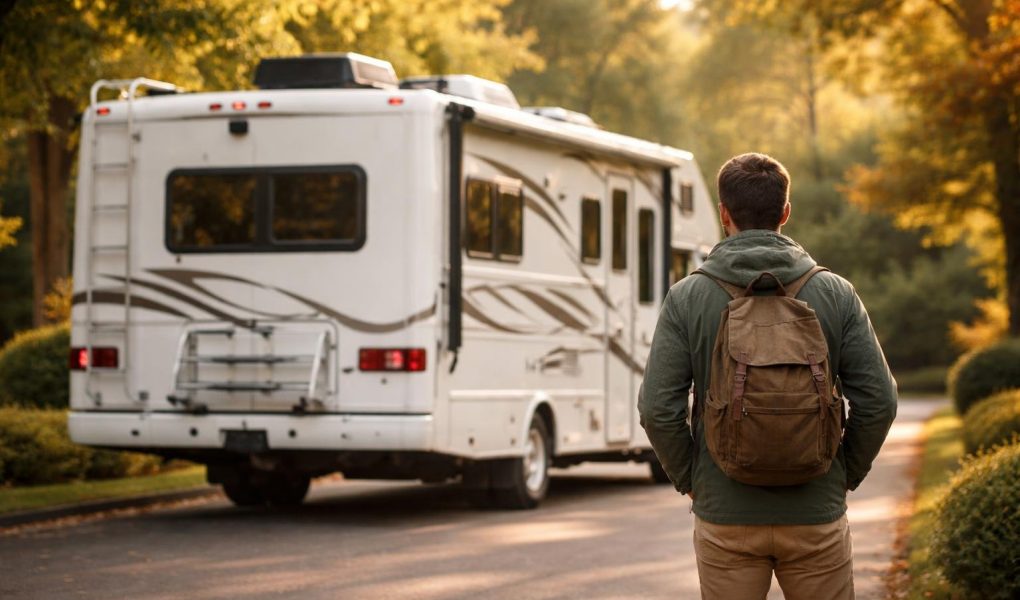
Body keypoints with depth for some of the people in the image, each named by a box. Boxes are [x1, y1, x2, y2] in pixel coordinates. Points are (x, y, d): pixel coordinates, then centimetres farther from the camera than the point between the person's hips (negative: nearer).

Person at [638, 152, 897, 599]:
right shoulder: (835, 293, -1)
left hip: (724, 517, 0)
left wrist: (689, 480, 6)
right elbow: (878, 402, -4)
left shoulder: (686, 297, -4)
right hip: (816, 516, 0)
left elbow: (658, 408, -8)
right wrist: (845, 475, 9)